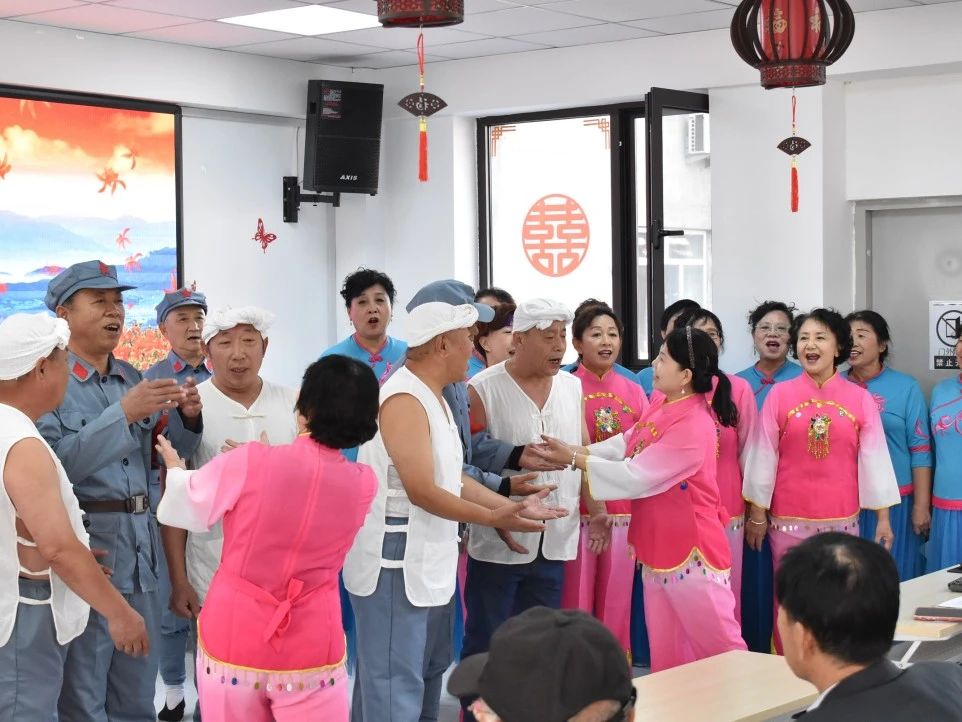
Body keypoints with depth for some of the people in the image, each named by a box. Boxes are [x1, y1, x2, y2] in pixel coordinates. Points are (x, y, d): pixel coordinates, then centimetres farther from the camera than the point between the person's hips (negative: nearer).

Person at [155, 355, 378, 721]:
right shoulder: (363, 484, -8)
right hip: (311, 650, 1)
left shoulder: (248, 464, -16)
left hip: (232, 638, -1)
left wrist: (174, 468, 22)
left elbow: (188, 508, 2)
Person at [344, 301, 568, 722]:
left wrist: (511, 505, 7)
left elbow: (453, 479, 14)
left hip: (427, 564, 11)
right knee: (396, 687, -5)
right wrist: (494, 519, -17)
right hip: (395, 565, -11)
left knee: (426, 675, 20)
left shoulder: (433, 398, 13)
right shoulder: (405, 400, -20)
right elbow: (422, 491, -24)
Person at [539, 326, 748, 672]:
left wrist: (573, 459, -18)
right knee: (665, 652, 16)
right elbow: (626, 444, 7)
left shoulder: (693, 427, -24)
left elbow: (635, 477, -24)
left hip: (691, 549, -9)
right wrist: (573, 449, -6)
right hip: (659, 545, 9)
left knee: (719, 646, 3)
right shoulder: (662, 404, 3)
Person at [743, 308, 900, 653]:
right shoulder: (779, 395, -2)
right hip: (788, 521, -1)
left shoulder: (860, 399, 0)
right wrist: (756, 513, 1)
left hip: (841, 521, 1)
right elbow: (762, 456, 0)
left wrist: (883, 518, 2)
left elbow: (874, 459, 2)